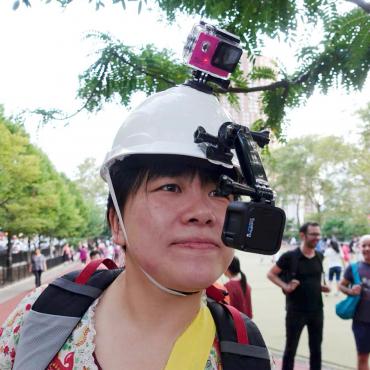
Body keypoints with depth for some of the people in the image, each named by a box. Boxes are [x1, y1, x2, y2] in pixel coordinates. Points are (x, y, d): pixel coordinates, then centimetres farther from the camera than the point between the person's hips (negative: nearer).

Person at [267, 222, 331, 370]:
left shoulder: (319, 257, 5)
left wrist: (322, 287, 2)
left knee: (316, 348, 14)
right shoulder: (290, 256, -12)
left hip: (317, 310, 5)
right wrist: (285, 286, -17)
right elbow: (271, 274, -4)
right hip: (296, 311, -5)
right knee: (291, 348, 7)